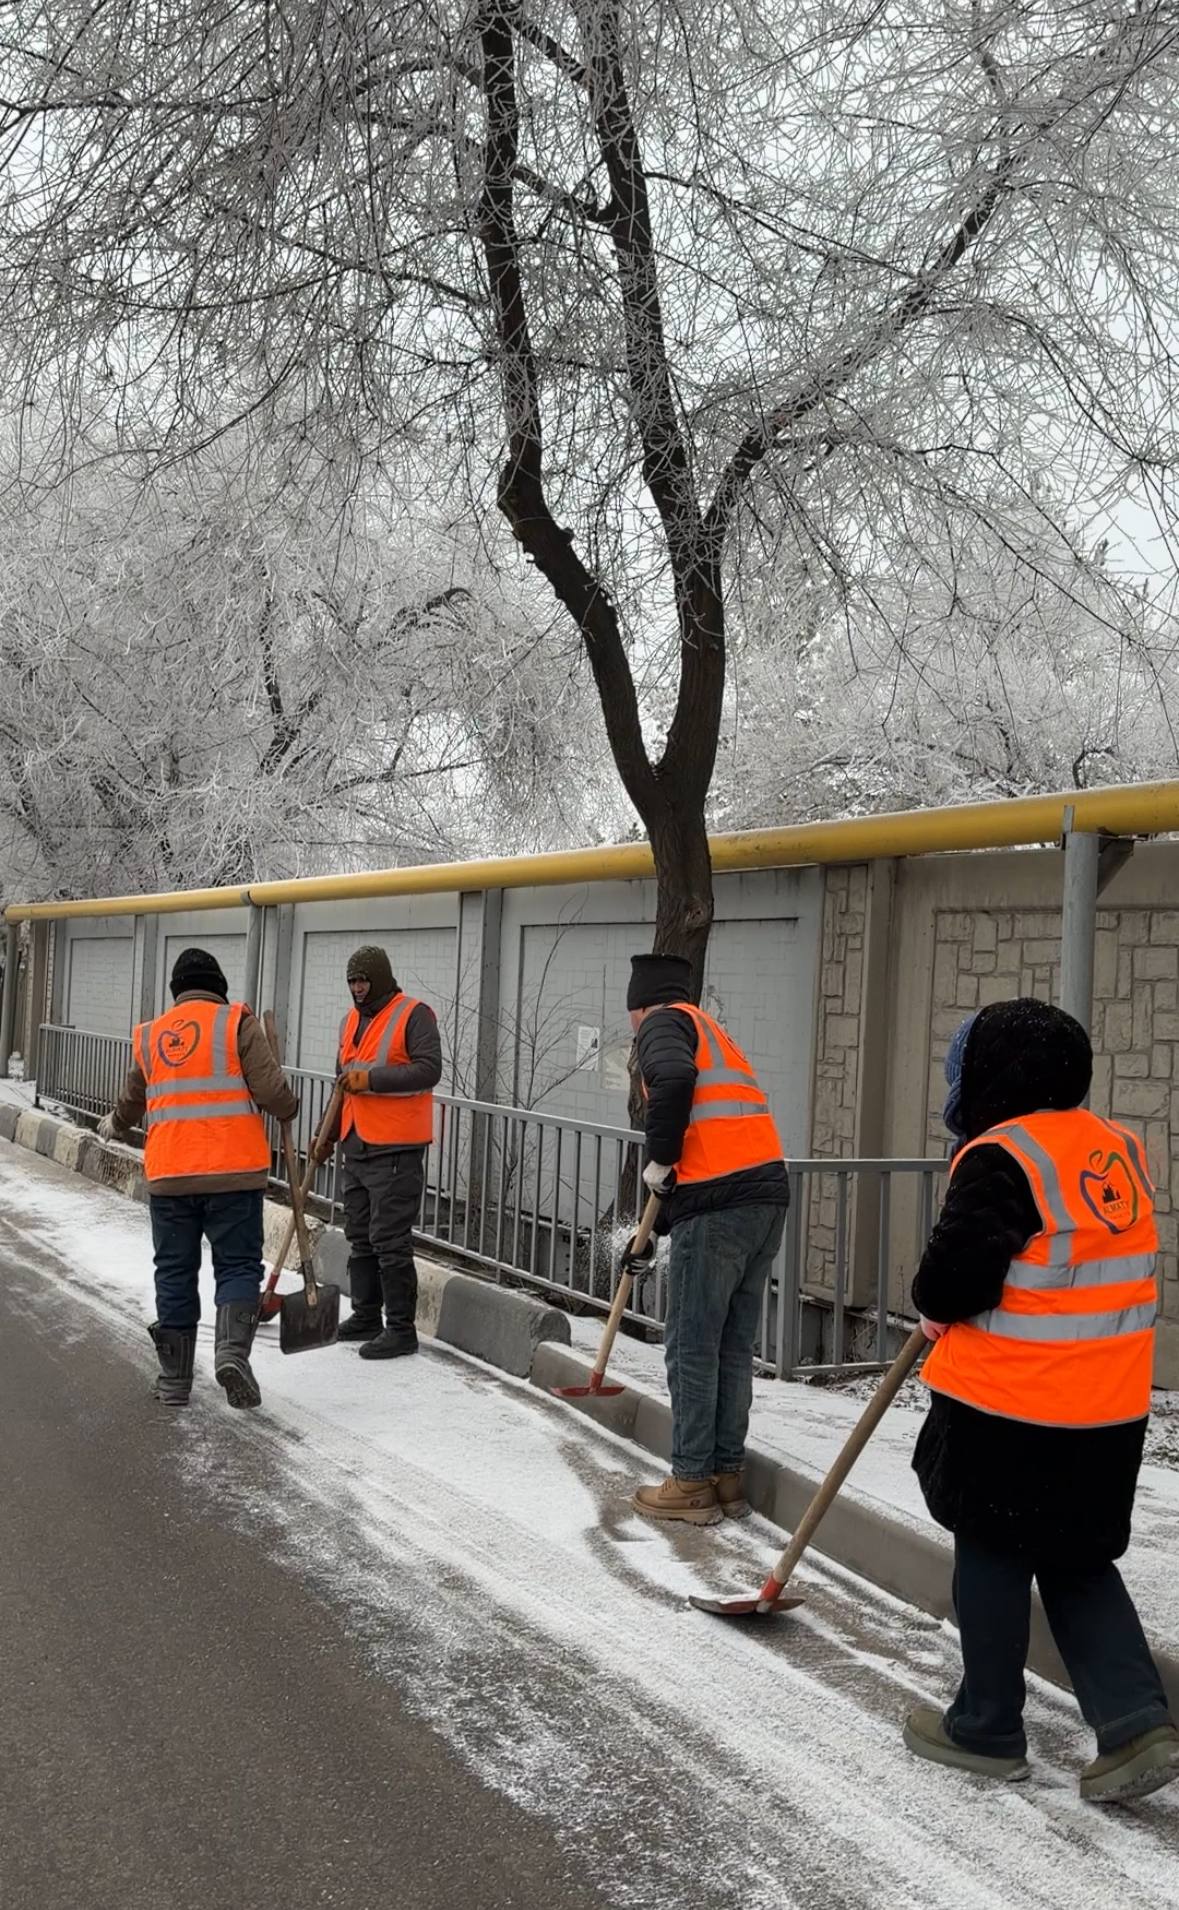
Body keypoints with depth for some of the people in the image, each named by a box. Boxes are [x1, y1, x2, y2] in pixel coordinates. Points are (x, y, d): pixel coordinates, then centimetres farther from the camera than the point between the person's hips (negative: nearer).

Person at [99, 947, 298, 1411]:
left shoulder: (149, 1035, 13)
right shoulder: (236, 1024, -2)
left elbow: (131, 1105, 26)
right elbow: (270, 1089, -10)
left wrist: (113, 1127, 48)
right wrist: (288, 1109, 12)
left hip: (168, 1176, 3)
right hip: (233, 1171, -3)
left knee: (175, 1272, 11)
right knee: (237, 1265, 4)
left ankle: (175, 1379, 14)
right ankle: (232, 1348, -17)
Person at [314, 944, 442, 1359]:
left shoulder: (414, 1015, -8)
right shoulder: (351, 1021, 16)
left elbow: (429, 1070, -19)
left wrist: (372, 1079, -23)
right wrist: (329, 1134, 24)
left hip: (395, 1149, -8)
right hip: (357, 1147, 9)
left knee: (390, 1240, -8)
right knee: (360, 1237, 15)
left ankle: (401, 1329, -2)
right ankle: (366, 1316, 27)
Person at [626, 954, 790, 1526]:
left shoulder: (663, 1023, 3)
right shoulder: (711, 1033, 28)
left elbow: (674, 1078, -23)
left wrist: (659, 1159, -9)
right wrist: (654, 1230, 35)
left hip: (717, 1205, -8)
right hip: (767, 1196, 8)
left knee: (692, 1348, 1)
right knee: (734, 1345, 14)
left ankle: (692, 1484, 8)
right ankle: (728, 1477, 20)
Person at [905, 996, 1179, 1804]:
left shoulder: (1002, 1159, -18)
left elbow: (956, 1276, -22)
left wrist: (935, 1305, 1)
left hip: (1009, 1411, -7)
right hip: (1109, 1410, 7)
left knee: (991, 1557, 10)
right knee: (1077, 1564, 19)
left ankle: (987, 1728, 22)